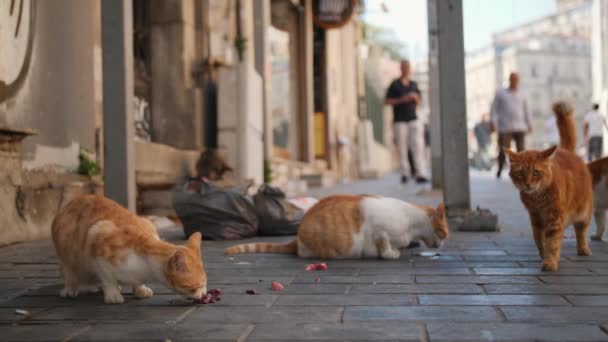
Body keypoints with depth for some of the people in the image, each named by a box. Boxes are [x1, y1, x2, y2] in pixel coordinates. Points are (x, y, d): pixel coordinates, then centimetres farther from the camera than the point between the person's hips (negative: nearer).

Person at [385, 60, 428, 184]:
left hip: (413, 119, 3)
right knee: (402, 148, -1)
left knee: (418, 147, -7)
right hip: (399, 121, -3)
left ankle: (419, 174, -11)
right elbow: (387, 101, -3)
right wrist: (402, 100, -14)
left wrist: (415, 97, -4)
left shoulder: (413, 84, 12)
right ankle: (404, 173, 10)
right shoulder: (394, 85, -1)